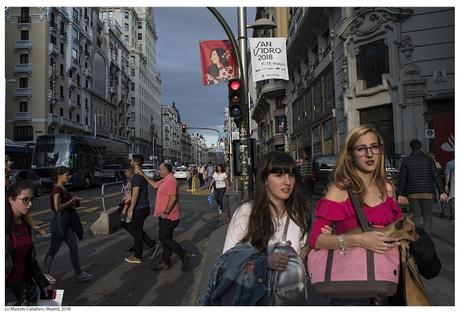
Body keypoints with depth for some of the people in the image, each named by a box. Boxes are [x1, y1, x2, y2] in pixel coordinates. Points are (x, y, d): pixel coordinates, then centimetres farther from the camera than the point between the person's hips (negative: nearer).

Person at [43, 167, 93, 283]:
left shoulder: (63, 188, 12)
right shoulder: (57, 189, -17)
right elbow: (57, 207, -24)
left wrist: (74, 201, 5)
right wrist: (72, 201, -16)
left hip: (67, 222, 9)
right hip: (59, 221, -9)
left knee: (74, 247, 7)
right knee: (54, 248, 5)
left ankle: (79, 274, 11)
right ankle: (46, 273, 23)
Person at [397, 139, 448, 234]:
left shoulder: (406, 161, 2)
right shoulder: (429, 160, 2)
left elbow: (402, 178, 0)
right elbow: (436, 176, -3)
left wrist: (401, 194, 2)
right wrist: (442, 192, -3)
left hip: (412, 194, 1)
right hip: (427, 193, -1)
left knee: (416, 217, 8)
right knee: (428, 217, 8)